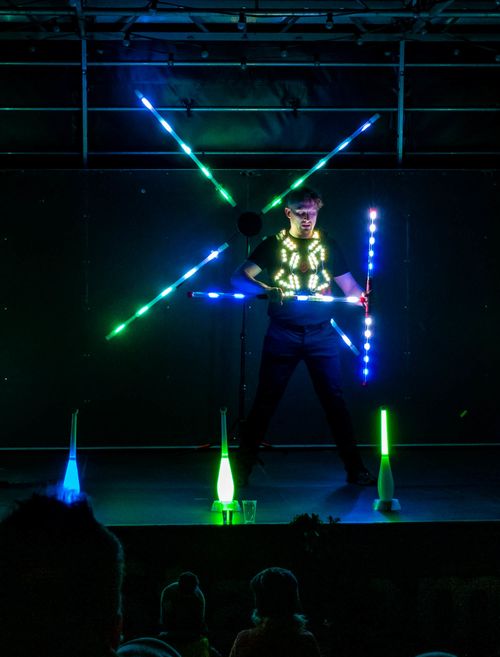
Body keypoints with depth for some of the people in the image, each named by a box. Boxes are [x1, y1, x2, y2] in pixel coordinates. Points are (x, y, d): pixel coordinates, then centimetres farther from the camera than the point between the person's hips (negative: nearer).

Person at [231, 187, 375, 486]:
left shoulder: (327, 245, 8)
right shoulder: (274, 245, 3)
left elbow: (349, 285, 7)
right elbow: (240, 276, -4)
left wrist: (364, 298, -13)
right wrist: (263, 289, -20)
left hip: (321, 335, 1)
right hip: (283, 335, -1)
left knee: (335, 400, 1)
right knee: (265, 401, 1)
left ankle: (355, 468, 8)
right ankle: (242, 468, 9)